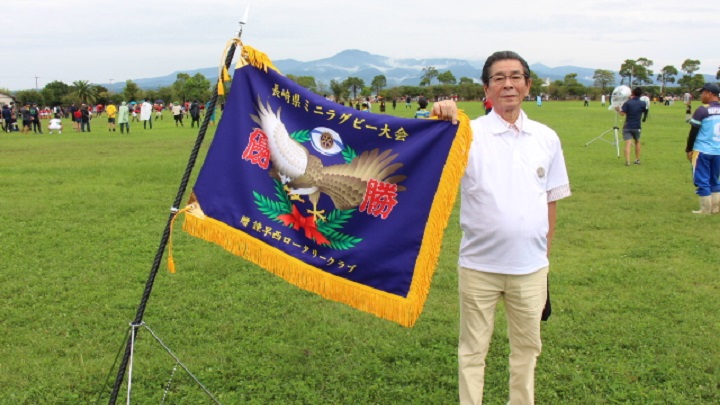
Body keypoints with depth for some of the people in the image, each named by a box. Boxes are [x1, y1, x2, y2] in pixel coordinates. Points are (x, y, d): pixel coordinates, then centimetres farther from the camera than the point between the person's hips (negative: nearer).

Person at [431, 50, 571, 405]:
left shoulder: (547, 138, 4)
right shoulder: (469, 134, -8)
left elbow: (551, 199, 11)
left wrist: (545, 250, 11)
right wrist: (441, 123, -38)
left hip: (531, 266, 4)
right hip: (479, 265, -3)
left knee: (526, 346, 19)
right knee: (473, 347, 11)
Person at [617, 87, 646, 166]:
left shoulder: (627, 103, -9)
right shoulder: (642, 104, -1)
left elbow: (622, 113, -16)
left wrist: (618, 109, 6)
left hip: (627, 126, -2)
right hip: (637, 127, 2)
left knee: (628, 144, -10)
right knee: (637, 142, 24)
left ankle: (627, 161, -24)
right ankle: (637, 159, 28)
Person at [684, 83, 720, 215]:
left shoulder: (702, 110, -12)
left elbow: (693, 132, -8)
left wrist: (688, 149, 2)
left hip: (703, 150, -6)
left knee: (702, 181, 2)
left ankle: (705, 210, 4)